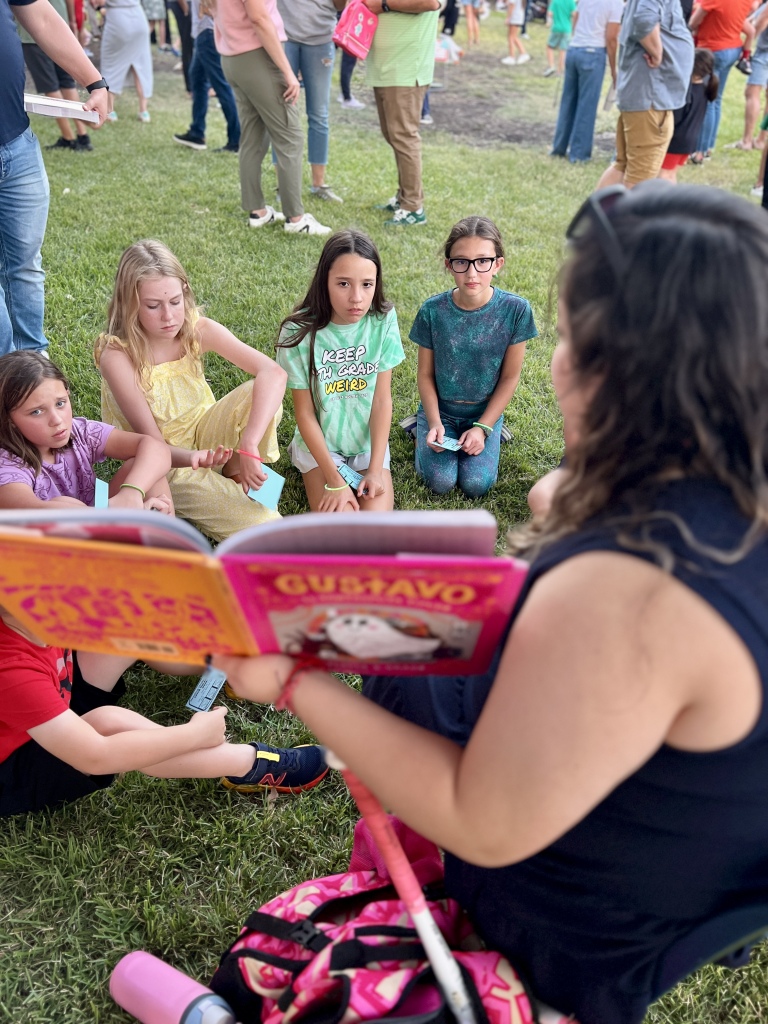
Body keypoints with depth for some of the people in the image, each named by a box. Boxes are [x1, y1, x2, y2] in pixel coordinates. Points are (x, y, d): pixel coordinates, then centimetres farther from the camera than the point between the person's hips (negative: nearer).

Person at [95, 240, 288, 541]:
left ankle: (235, 472, -5)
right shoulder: (117, 355, -23)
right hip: (164, 460, -5)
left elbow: (274, 374, -27)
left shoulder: (198, 330, -15)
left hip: (205, 436, 5)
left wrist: (248, 448, -39)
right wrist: (193, 458, -44)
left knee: (258, 391, -26)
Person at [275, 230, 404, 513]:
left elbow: (382, 399, -7)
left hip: (370, 442, 2)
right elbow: (305, 413, -11)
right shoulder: (299, 331, -18)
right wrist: (334, 480, -15)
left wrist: (375, 469, -11)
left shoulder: (383, 321, -12)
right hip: (319, 445, -1)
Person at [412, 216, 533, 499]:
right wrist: (435, 423, -17)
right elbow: (425, 375, -5)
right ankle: (423, 431, 13)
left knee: (476, 484, -16)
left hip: (485, 411, 0)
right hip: (440, 409, 0)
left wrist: (483, 427, -13)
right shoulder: (433, 311, -16)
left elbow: (510, 377, -8)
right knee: (441, 481, -17)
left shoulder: (515, 310, -17)